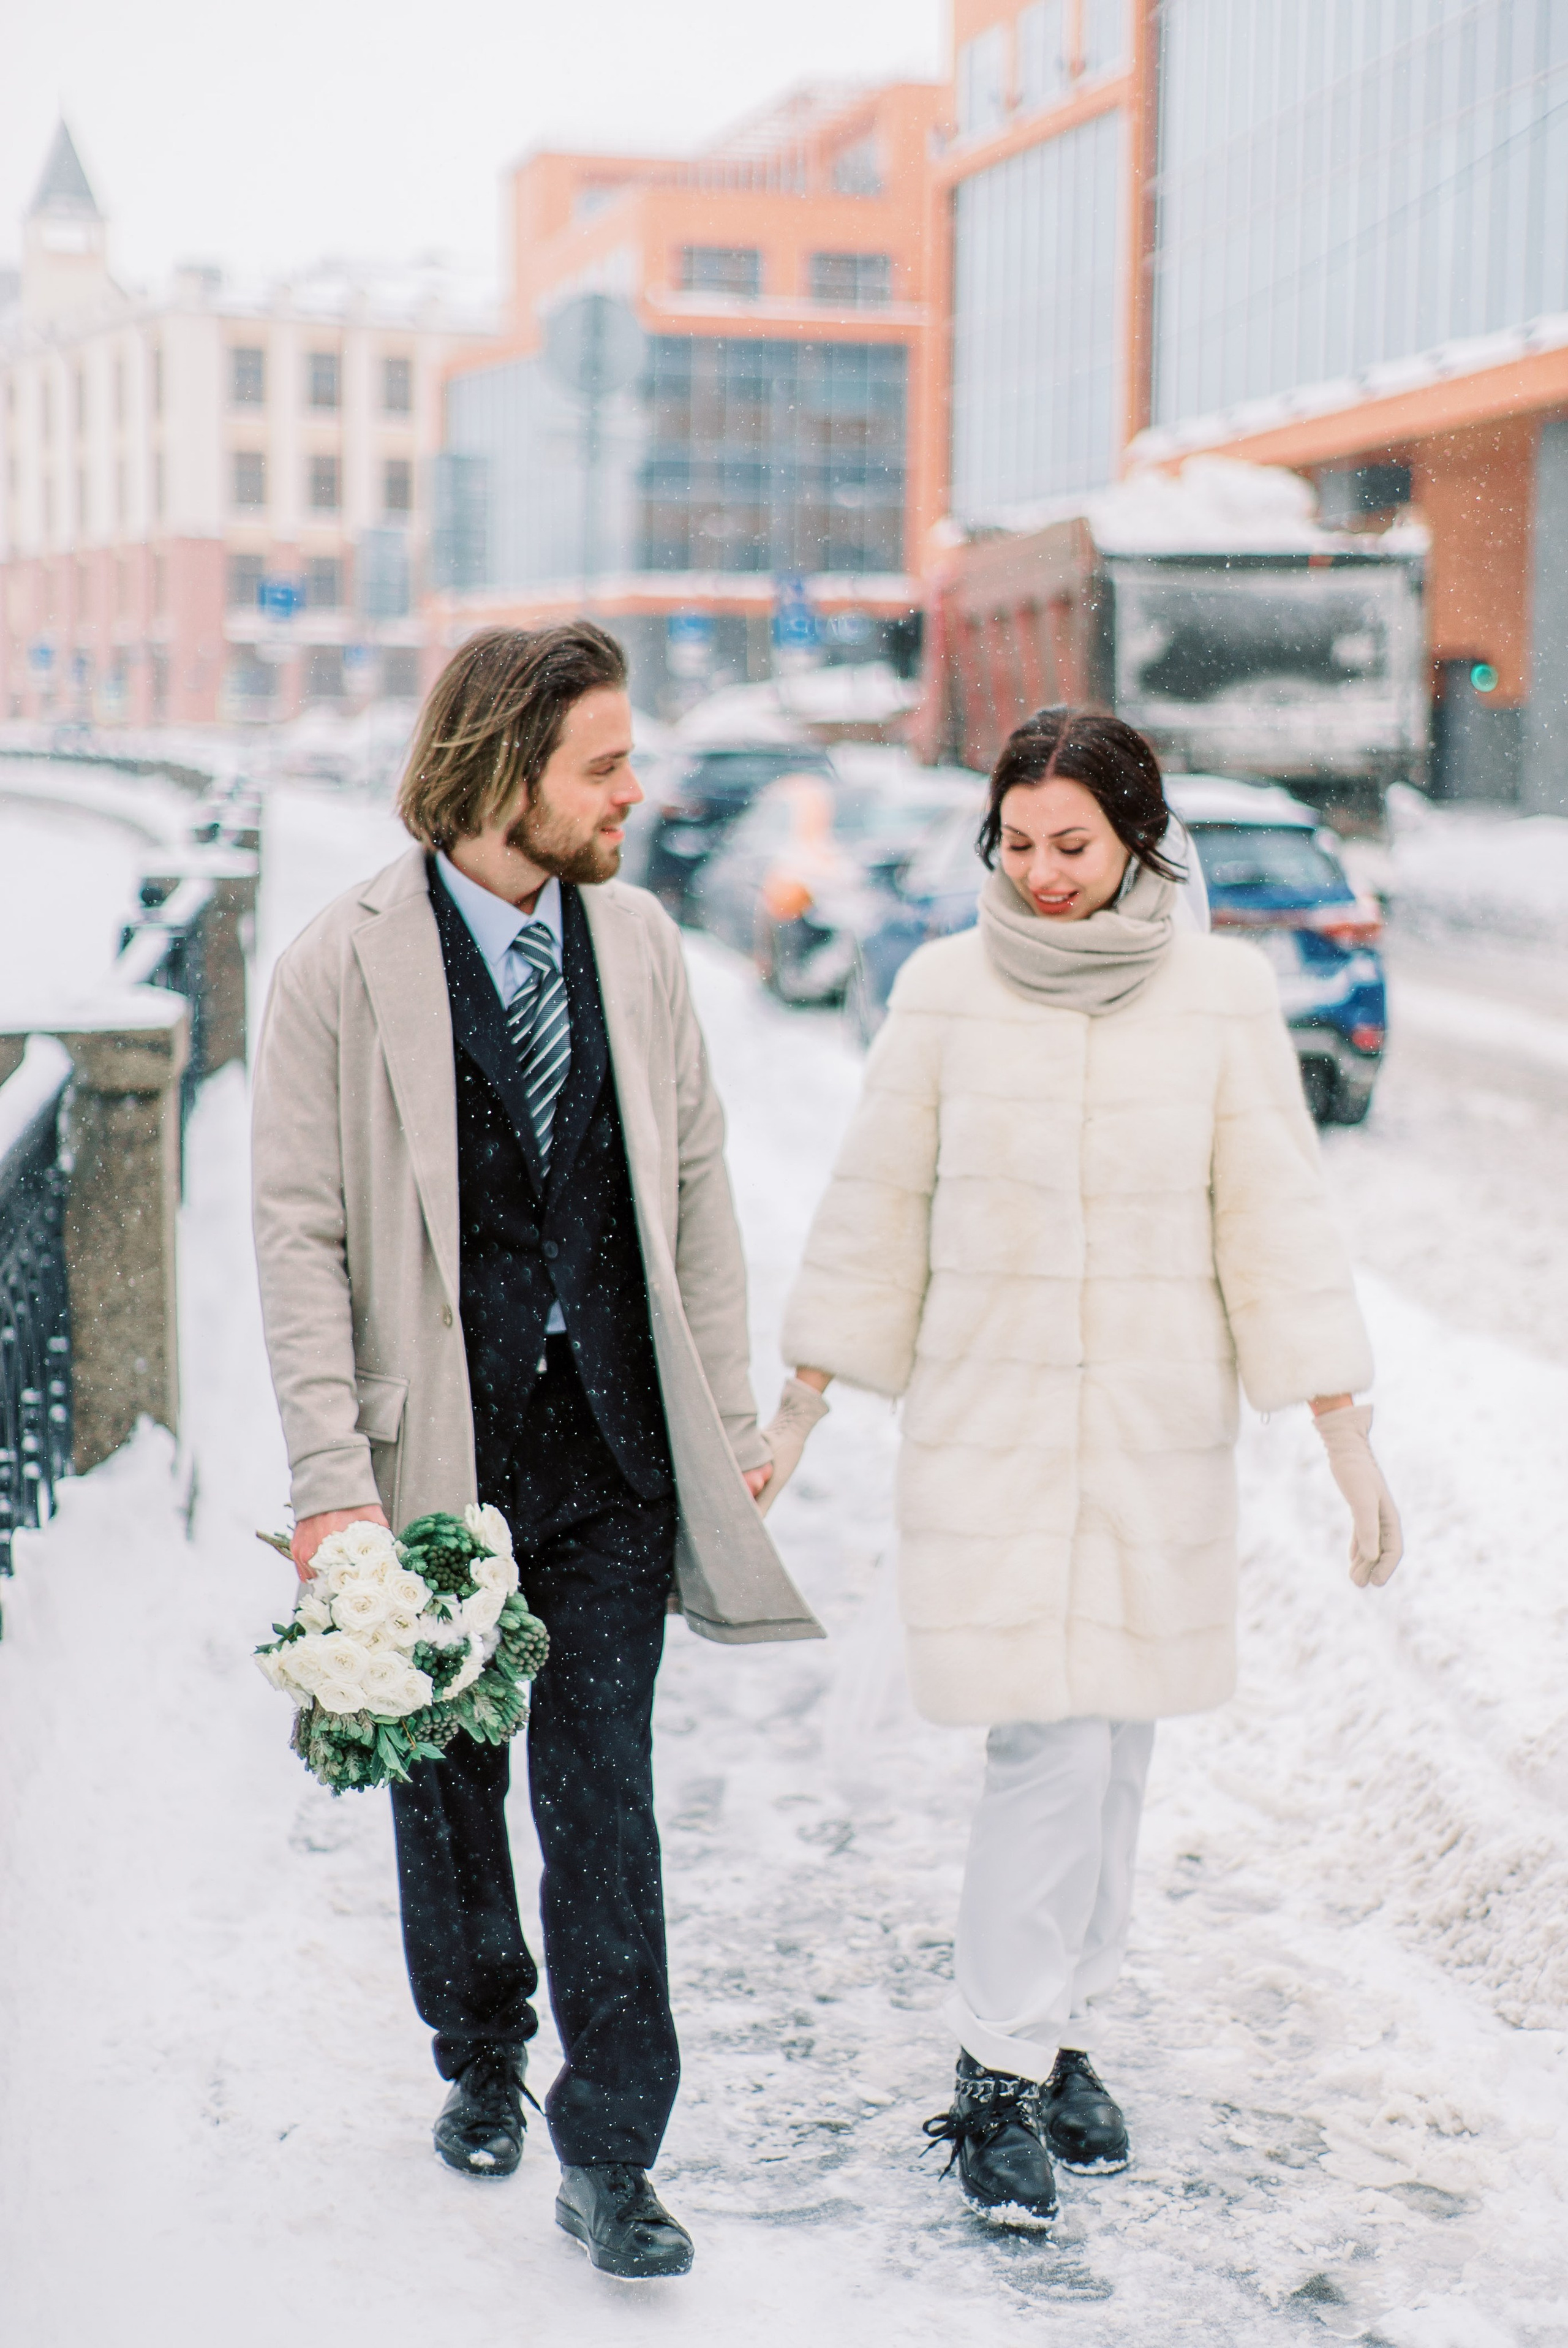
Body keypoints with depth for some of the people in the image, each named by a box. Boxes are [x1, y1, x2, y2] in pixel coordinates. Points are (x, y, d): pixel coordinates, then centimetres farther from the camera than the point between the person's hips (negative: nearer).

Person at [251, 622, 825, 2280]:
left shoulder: (638, 943, 3)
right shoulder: (342, 970, -9)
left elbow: (693, 1188, 10)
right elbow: (298, 1236, -9)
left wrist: (727, 1414, 8)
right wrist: (334, 1478, -14)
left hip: (614, 1454, 2)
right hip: (439, 1450, -1)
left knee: (601, 1789, 0)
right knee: (448, 1777, 15)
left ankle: (608, 2154, 10)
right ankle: (481, 2061, 39)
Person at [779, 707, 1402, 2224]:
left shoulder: (1222, 994, -1)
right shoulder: (945, 992, -2)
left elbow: (1276, 1226, 1)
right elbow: (872, 1218, 4)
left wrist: (1351, 1446, -1)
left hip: (1160, 1433, 2)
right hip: (985, 1426, -1)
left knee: (1114, 1741, 8)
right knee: (1049, 1742, -8)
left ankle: (1063, 2029, 25)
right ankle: (999, 2068, 4)